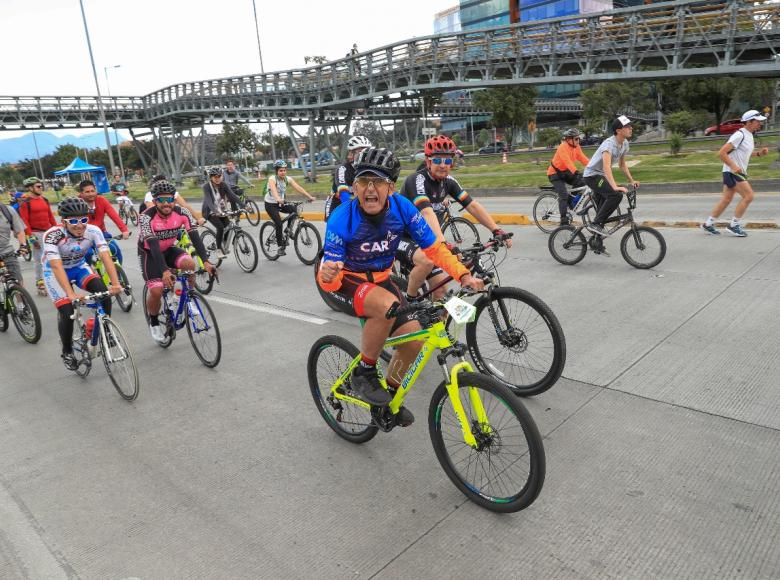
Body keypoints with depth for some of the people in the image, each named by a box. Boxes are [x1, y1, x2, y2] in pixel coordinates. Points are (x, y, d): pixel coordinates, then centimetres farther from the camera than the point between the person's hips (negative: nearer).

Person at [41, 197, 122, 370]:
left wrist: (116, 283, -47)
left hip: (79, 267, 3)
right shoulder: (53, 235, -31)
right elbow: (56, 266, -39)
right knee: (67, 313, -17)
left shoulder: (93, 231, -24)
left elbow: (106, 257, -32)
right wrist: (71, 294, -50)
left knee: (104, 292, -24)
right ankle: (67, 352, 9)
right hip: (55, 272, -3)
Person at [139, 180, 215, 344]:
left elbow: (195, 237, -27)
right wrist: (165, 271, -50)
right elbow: (153, 245, -38)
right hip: (149, 253, -3)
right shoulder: (146, 217, -29)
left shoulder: (182, 213, -20)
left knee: (190, 264, -28)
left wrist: (205, 261, -41)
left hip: (169, 249, 3)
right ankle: (154, 323, 11)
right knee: (156, 290, -18)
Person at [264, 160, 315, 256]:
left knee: (294, 209, -18)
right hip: (270, 204, -6)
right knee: (278, 223, -20)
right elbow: (273, 189, -42)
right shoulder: (272, 179, -21)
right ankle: (280, 247, -5)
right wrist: (278, 199, -63)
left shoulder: (287, 179, -6)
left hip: (280, 203, 6)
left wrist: (309, 197, -29)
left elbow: (298, 188, -17)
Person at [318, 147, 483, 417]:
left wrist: (463, 274, -25)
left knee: (414, 340, -8)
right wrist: (326, 275, -50)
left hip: (380, 280, 5)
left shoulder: (402, 207, -19)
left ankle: (389, 395, 20)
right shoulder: (341, 219, -28)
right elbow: (331, 282, -26)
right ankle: (363, 372, -12)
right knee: (388, 304, -36)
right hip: (348, 282, -4)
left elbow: (434, 247, -11)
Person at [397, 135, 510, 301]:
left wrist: (497, 230, -17)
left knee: (441, 287, -1)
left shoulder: (448, 181, -2)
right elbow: (427, 213, -39)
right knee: (426, 261, -35)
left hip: (422, 240, 7)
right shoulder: (417, 180, -24)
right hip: (401, 238, -7)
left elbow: (472, 205, -5)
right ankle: (409, 300, -11)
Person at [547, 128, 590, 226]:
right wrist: (576, 172, -48)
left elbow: (583, 159, -8)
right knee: (563, 195, -20)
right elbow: (568, 162, -36)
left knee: (581, 182, -12)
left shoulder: (576, 147, -2)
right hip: (555, 173, -7)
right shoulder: (563, 147, -24)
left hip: (565, 172, 8)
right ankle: (564, 221, -17)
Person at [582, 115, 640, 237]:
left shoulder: (625, 144, 1)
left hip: (601, 176, 10)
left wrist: (632, 181, 11)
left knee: (603, 207, 16)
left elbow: (622, 165, 15)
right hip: (592, 175, -10)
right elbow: (606, 166, -40)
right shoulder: (609, 144, -26)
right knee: (616, 195, -27)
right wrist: (615, 186, -50)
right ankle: (595, 224, -20)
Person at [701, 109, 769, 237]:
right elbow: (721, 153, -22)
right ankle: (734, 225, -3)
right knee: (748, 196, -11)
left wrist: (759, 153, 10)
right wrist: (733, 166, -25)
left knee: (727, 199, 11)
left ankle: (708, 224, 16)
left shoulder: (748, 136, 14)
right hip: (732, 172, -10)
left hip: (738, 171, 10)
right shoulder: (739, 135, -16)